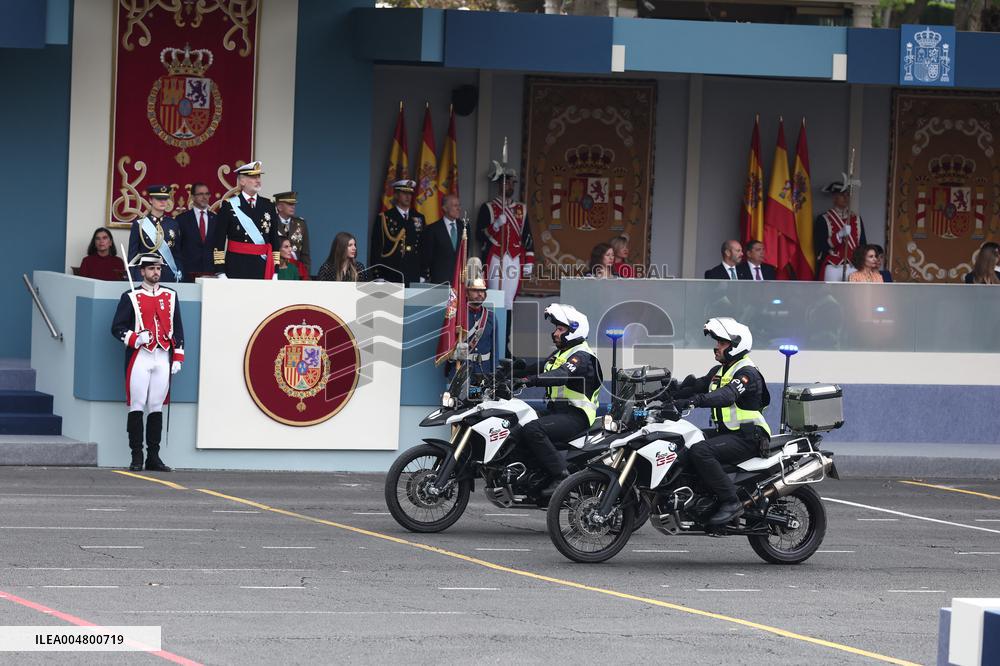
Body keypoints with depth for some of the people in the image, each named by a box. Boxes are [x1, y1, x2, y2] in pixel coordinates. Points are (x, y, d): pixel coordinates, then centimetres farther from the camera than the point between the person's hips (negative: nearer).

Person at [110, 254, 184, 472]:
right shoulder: (131, 297, 3)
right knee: (137, 407, -4)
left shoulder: (170, 296, 13)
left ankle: (154, 456, 8)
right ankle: (137, 457, 0)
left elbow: (177, 329, 15)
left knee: (157, 408, 4)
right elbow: (117, 327, 0)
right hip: (139, 357, -3)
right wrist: (135, 339, -17)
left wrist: (178, 358, 8)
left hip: (163, 358, 3)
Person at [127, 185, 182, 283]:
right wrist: (132, 280, -3)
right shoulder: (139, 224, 2)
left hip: (169, 277, 2)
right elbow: (132, 254, 3)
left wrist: (179, 274, 3)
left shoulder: (173, 224, 10)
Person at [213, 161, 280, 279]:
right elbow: (219, 241, -2)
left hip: (262, 266, 3)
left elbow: (275, 240, 12)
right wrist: (220, 272, -8)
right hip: (237, 267, -3)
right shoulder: (229, 206, 0)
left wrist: (275, 271, 6)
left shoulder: (268, 206, 11)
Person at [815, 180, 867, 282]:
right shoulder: (823, 220, -1)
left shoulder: (856, 219, 13)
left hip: (853, 269, 4)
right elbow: (820, 247, -9)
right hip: (833, 268, -4)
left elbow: (862, 246, 15)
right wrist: (840, 235, -20)